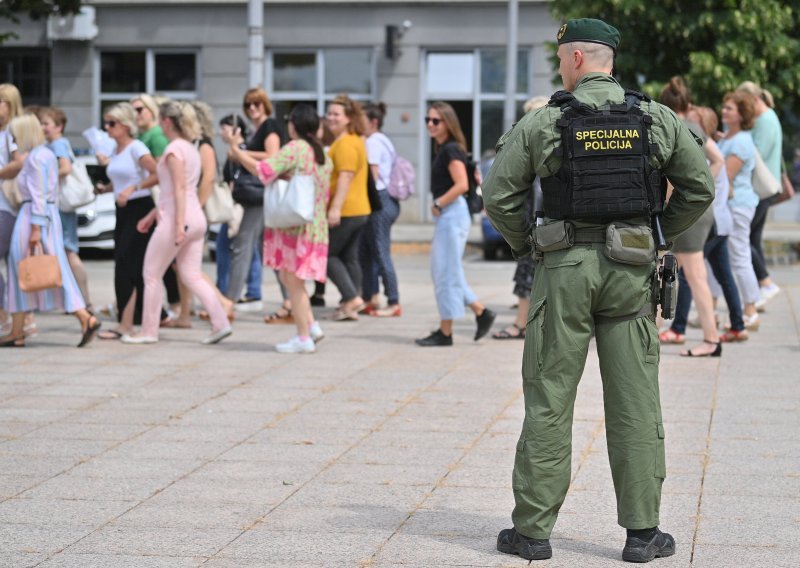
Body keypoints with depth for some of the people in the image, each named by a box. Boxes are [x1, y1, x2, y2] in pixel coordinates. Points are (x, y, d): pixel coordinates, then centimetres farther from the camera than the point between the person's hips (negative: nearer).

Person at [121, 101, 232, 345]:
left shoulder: (174, 148, -10)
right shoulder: (191, 148, 18)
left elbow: (179, 188, -18)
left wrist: (179, 223, -23)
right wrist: (151, 216, 25)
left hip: (177, 218, -9)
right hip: (196, 219, 9)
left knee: (152, 275, 3)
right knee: (192, 276, 9)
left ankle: (148, 331, 8)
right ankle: (220, 323, -3)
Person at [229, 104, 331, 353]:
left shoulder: (295, 149, -13)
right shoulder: (323, 155, 13)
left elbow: (263, 170, -20)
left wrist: (237, 153, -8)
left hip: (294, 225, -8)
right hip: (316, 227, 8)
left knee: (292, 281, -2)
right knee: (290, 277, 18)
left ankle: (304, 338, -1)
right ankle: (311, 326, 11)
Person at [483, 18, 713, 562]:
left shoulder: (543, 122, -5)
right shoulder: (657, 119, 2)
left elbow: (498, 195, -4)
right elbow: (700, 189, 6)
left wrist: (526, 244, 11)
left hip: (565, 270, -1)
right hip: (630, 271, 2)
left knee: (549, 401, 4)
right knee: (635, 401, 5)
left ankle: (533, 529, 7)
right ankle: (642, 532, 7)